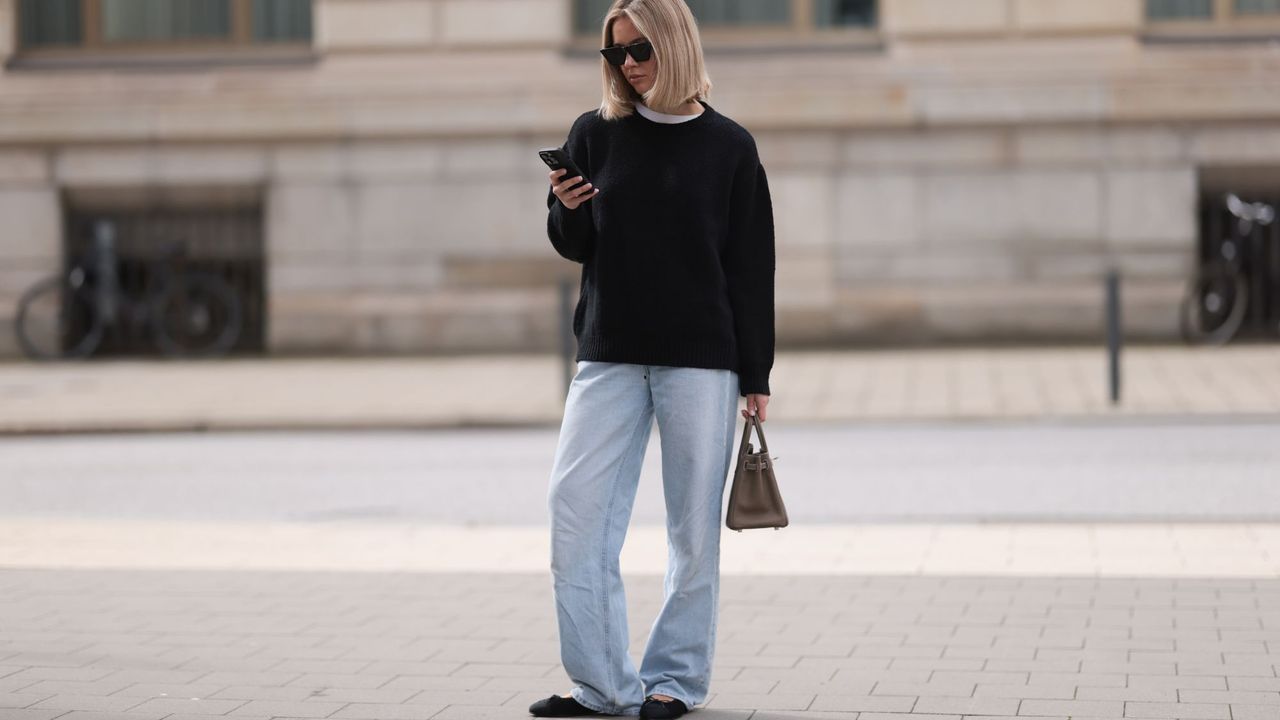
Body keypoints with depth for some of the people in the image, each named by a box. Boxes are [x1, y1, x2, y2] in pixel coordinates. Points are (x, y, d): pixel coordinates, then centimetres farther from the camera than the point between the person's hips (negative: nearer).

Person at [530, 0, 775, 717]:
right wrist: (566, 212, -11)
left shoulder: (728, 145, 2)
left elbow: (751, 268, 3)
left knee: (694, 525, 1)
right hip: (609, 356, 2)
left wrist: (756, 375, 0)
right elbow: (576, 247, 12)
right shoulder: (595, 135, 7)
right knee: (575, 511, -6)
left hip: (701, 360, -2)